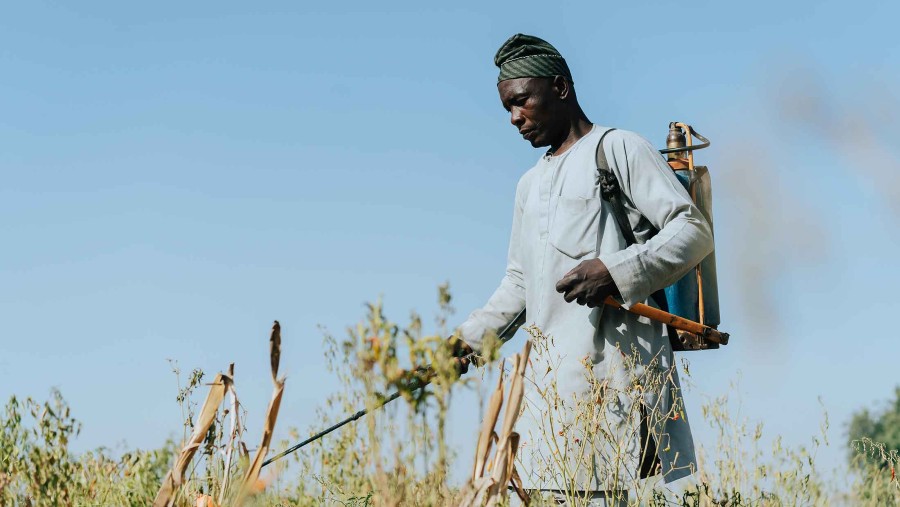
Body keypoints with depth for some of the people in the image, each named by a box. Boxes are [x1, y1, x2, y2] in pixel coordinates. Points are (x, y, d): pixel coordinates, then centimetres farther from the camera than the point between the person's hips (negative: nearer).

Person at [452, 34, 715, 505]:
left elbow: (694, 230, -5)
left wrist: (616, 271, -19)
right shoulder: (529, 184, 26)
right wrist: (468, 336, 16)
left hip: (612, 360, -7)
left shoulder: (620, 149, 2)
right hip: (551, 375, 7)